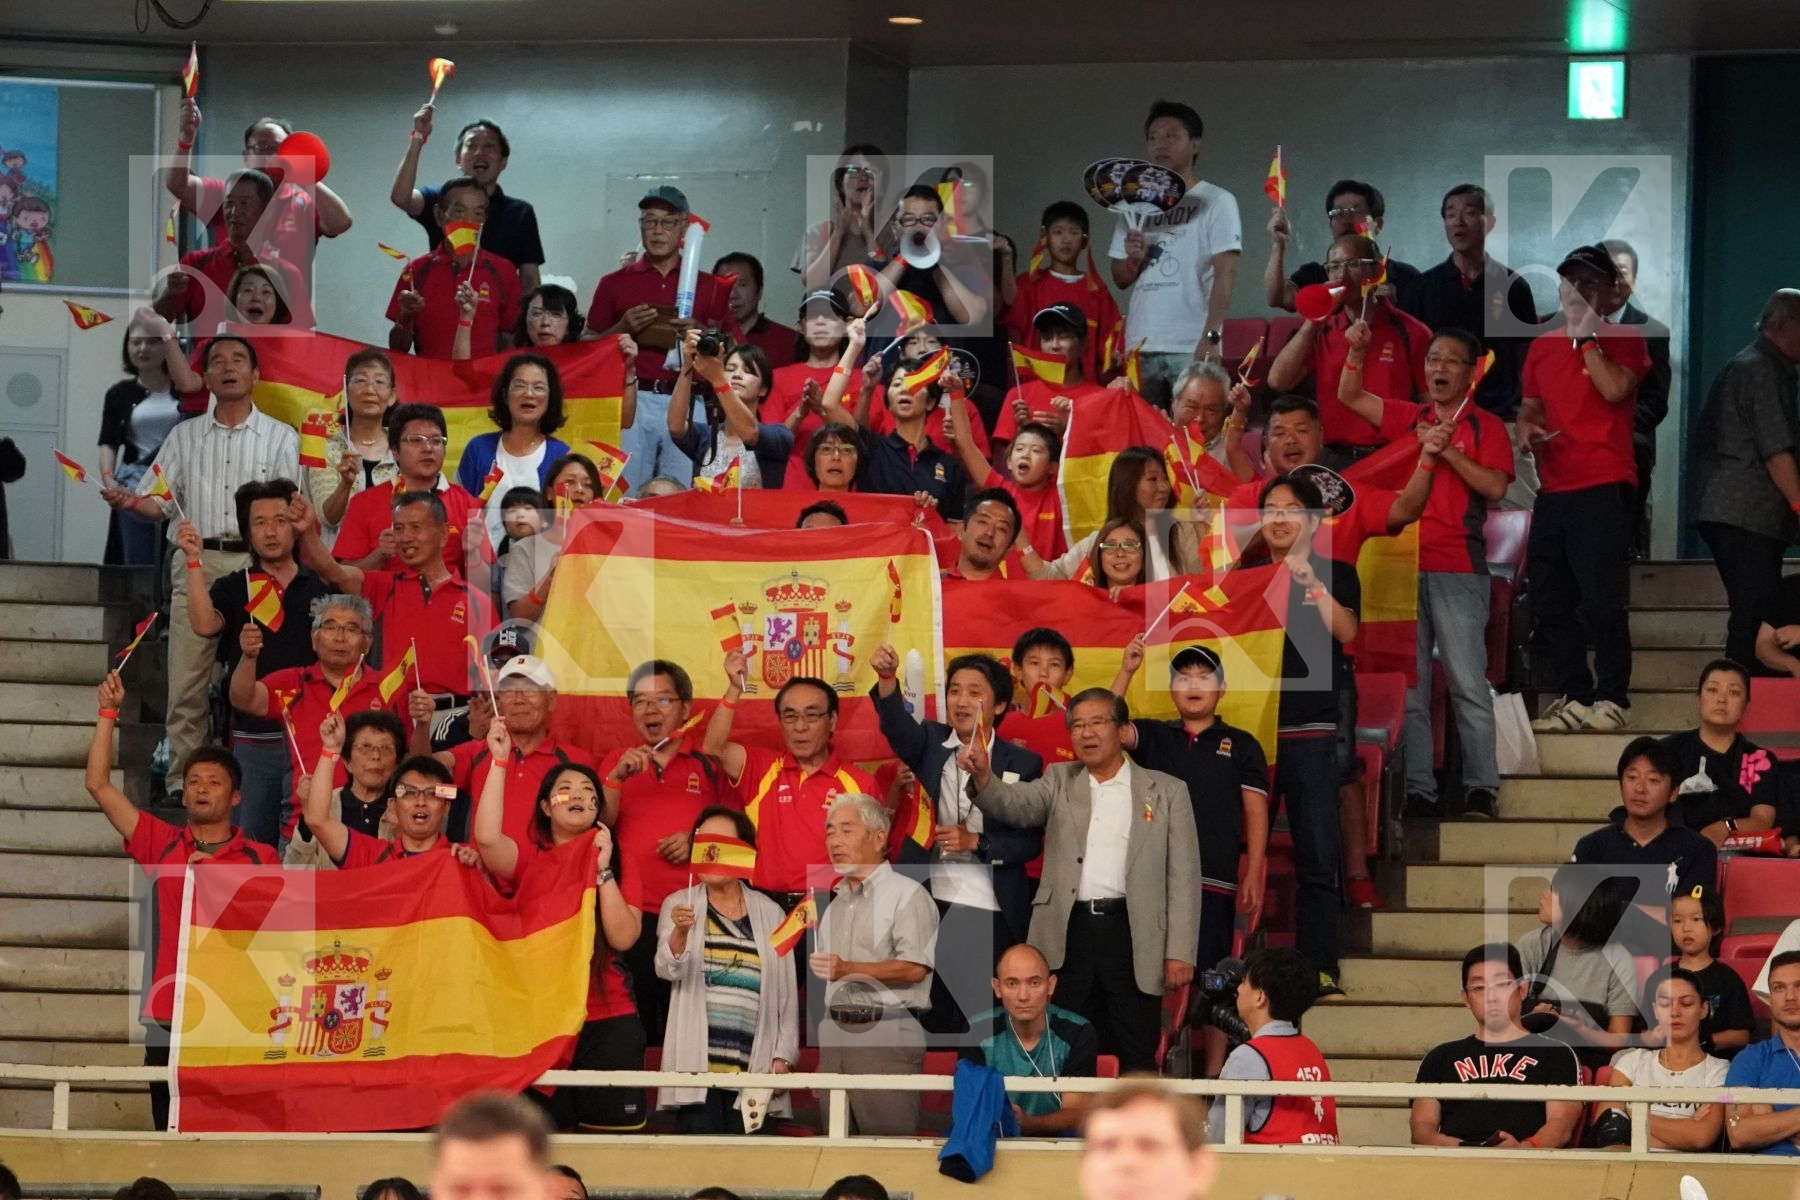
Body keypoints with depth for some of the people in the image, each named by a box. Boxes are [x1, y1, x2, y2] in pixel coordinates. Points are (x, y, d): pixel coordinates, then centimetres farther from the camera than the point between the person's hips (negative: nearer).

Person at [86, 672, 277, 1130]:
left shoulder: (260, 858, 7)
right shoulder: (162, 845, 12)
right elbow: (99, 786, 10)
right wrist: (109, 713, 6)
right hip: (168, 1016, 2)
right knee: (170, 1131, 2)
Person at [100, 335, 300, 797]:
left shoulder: (280, 437, 9)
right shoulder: (185, 436, 14)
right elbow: (158, 501, 9)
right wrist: (128, 501, -13)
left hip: (256, 563, -2)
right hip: (197, 563, 2)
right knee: (187, 679, -2)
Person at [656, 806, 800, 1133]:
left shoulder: (769, 913, 10)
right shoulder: (679, 905, 8)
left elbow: (787, 992, 9)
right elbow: (668, 969, -7)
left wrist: (783, 1057, 1)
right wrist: (680, 932, -28)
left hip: (754, 1067, 1)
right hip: (698, 1063, -1)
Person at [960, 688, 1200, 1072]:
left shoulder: (1166, 791, 8)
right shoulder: (1060, 782, 14)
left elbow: (1183, 877, 4)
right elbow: (1015, 803, -5)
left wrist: (1180, 953, -4)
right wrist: (982, 775, -27)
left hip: (1132, 935, -2)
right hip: (1069, 933, 2)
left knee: (1137, 1056, 0)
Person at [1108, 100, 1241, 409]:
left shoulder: (1216, 201, 1)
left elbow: (1226, 273, -7)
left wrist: (1211, 337, -18)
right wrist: (1133, 259, -3)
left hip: (1192, 348, -5)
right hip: (1140, 347, 5)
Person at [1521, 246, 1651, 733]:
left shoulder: (1622, 340, 0)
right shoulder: (1543, 346, 17)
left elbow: (1616, 388, -18)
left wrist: (1588, 338, -11)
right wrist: (1525, 429, 3)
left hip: (1602, 486, -7)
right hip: (1552, 488, 7)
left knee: (1601, 599, -10)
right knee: (1550, 601, 7)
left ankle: (1612, 699, -4)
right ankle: (1574, 697, 15)